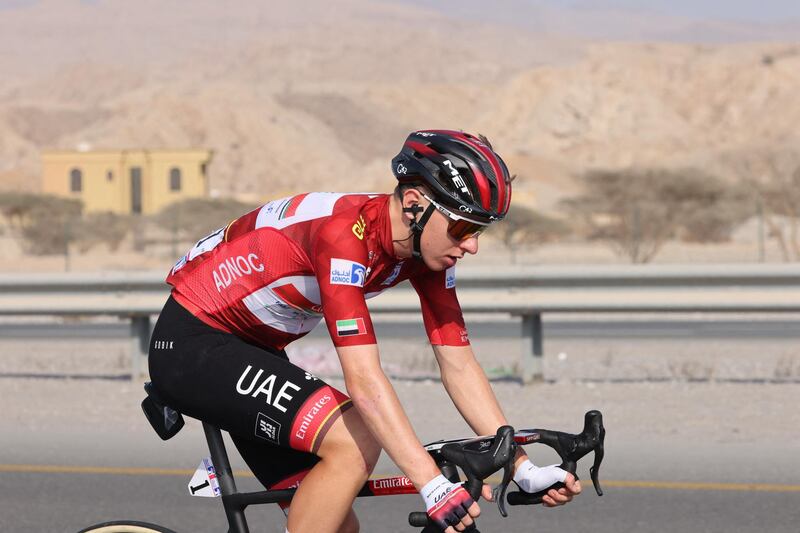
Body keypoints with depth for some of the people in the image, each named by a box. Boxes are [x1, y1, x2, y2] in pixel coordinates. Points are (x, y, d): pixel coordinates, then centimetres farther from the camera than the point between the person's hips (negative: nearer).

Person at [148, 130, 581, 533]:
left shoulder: (428, 250, -6)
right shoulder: (343, 234, -32)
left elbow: (459, 366, -3)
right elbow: (363, 377, -38)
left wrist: (524, 469, -11)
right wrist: (433, 485, -44)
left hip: (251, 348, 9)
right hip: (190, 345, -9)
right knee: (355, 443, -25)